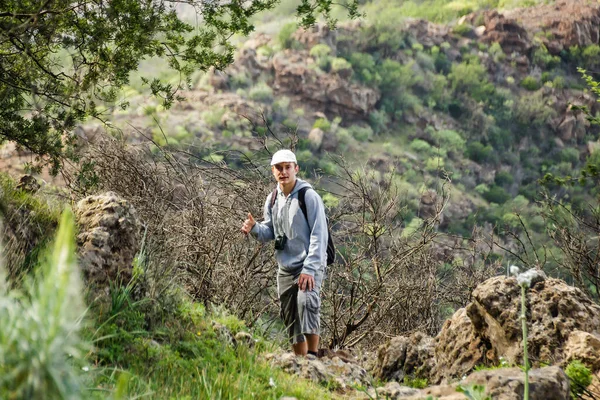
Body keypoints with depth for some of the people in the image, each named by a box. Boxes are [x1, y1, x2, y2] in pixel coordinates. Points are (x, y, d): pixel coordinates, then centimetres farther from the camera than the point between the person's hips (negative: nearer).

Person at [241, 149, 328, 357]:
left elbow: (319, 236, -14)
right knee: (291, 320, 8)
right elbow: (270, 232, 17)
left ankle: (313, 355, -26)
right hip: (285, 268, 6)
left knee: (306, 301, -30)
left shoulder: (309, 196, -10)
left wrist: (309, 269, -21)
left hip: (310, 266, -6)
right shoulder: (272, 200, 8)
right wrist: (254, 228, -7)